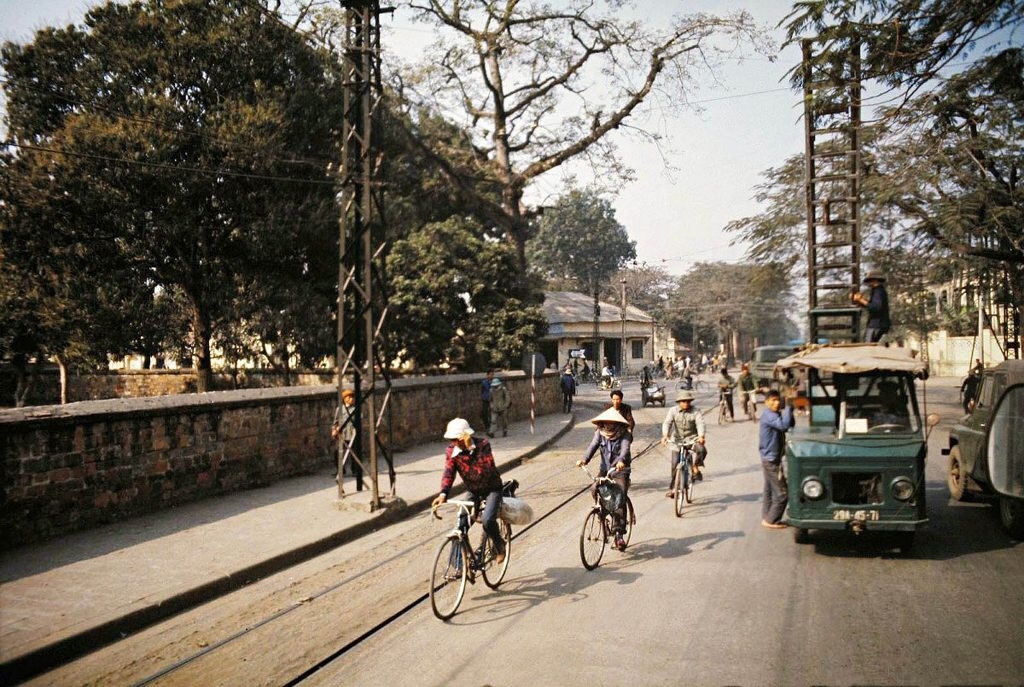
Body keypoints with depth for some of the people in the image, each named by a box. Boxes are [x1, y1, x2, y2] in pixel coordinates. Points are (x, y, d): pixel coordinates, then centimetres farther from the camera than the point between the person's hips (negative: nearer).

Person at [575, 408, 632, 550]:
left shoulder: (624, 434, -9)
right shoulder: (600, 433, 1)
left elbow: (625, 448, -27)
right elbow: (592, 446, -13)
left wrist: (621, 461, -49)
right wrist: (584, 459, -32)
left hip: (620, 470, -3)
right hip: (605, 469, 4)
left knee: (620, 499, -17)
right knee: (594, 490, -22)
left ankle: (619, 534, -12)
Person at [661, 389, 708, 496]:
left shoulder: (695, 412, -6)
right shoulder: (673, 411, -4)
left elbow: (700, 423, -22)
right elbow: (667, 423, -17)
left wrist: (701, 436, -42)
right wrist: (665, 435, -38)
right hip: (677, 440, 1)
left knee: (701, 450, -32)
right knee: (674, 465, -5)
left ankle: (696, 468, -4)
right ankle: (671, 488, 11)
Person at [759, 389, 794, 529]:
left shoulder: (774, 415, 12)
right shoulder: (769, 415, -20)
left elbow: (790, 424, 12)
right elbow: (784, 425, -35)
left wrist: (790, 411, -4)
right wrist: (789, 407, -25)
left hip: (770, 459, 10)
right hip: (772, 460, -10)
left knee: (770, 490, 16)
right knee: (782, 493, -5)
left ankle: (766, 518, 24)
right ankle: (771, 520, 2)